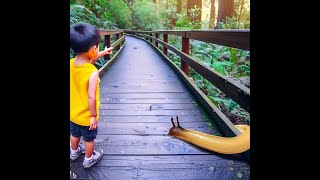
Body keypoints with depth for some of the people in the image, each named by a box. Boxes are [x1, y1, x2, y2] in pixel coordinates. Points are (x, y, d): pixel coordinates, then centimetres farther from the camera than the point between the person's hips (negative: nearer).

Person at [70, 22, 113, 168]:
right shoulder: (93, 73, -33)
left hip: (73, 113, 6)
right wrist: (93, 116, -15)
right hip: (86, 115, -6)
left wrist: (102, 53, 12)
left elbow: (87, 61, 8)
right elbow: (91, 97, -28)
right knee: (89, 139, 20)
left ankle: (74, 152, 56)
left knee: (74, 134, 31)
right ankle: (89, 159, 43)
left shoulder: (71, 63, -13)